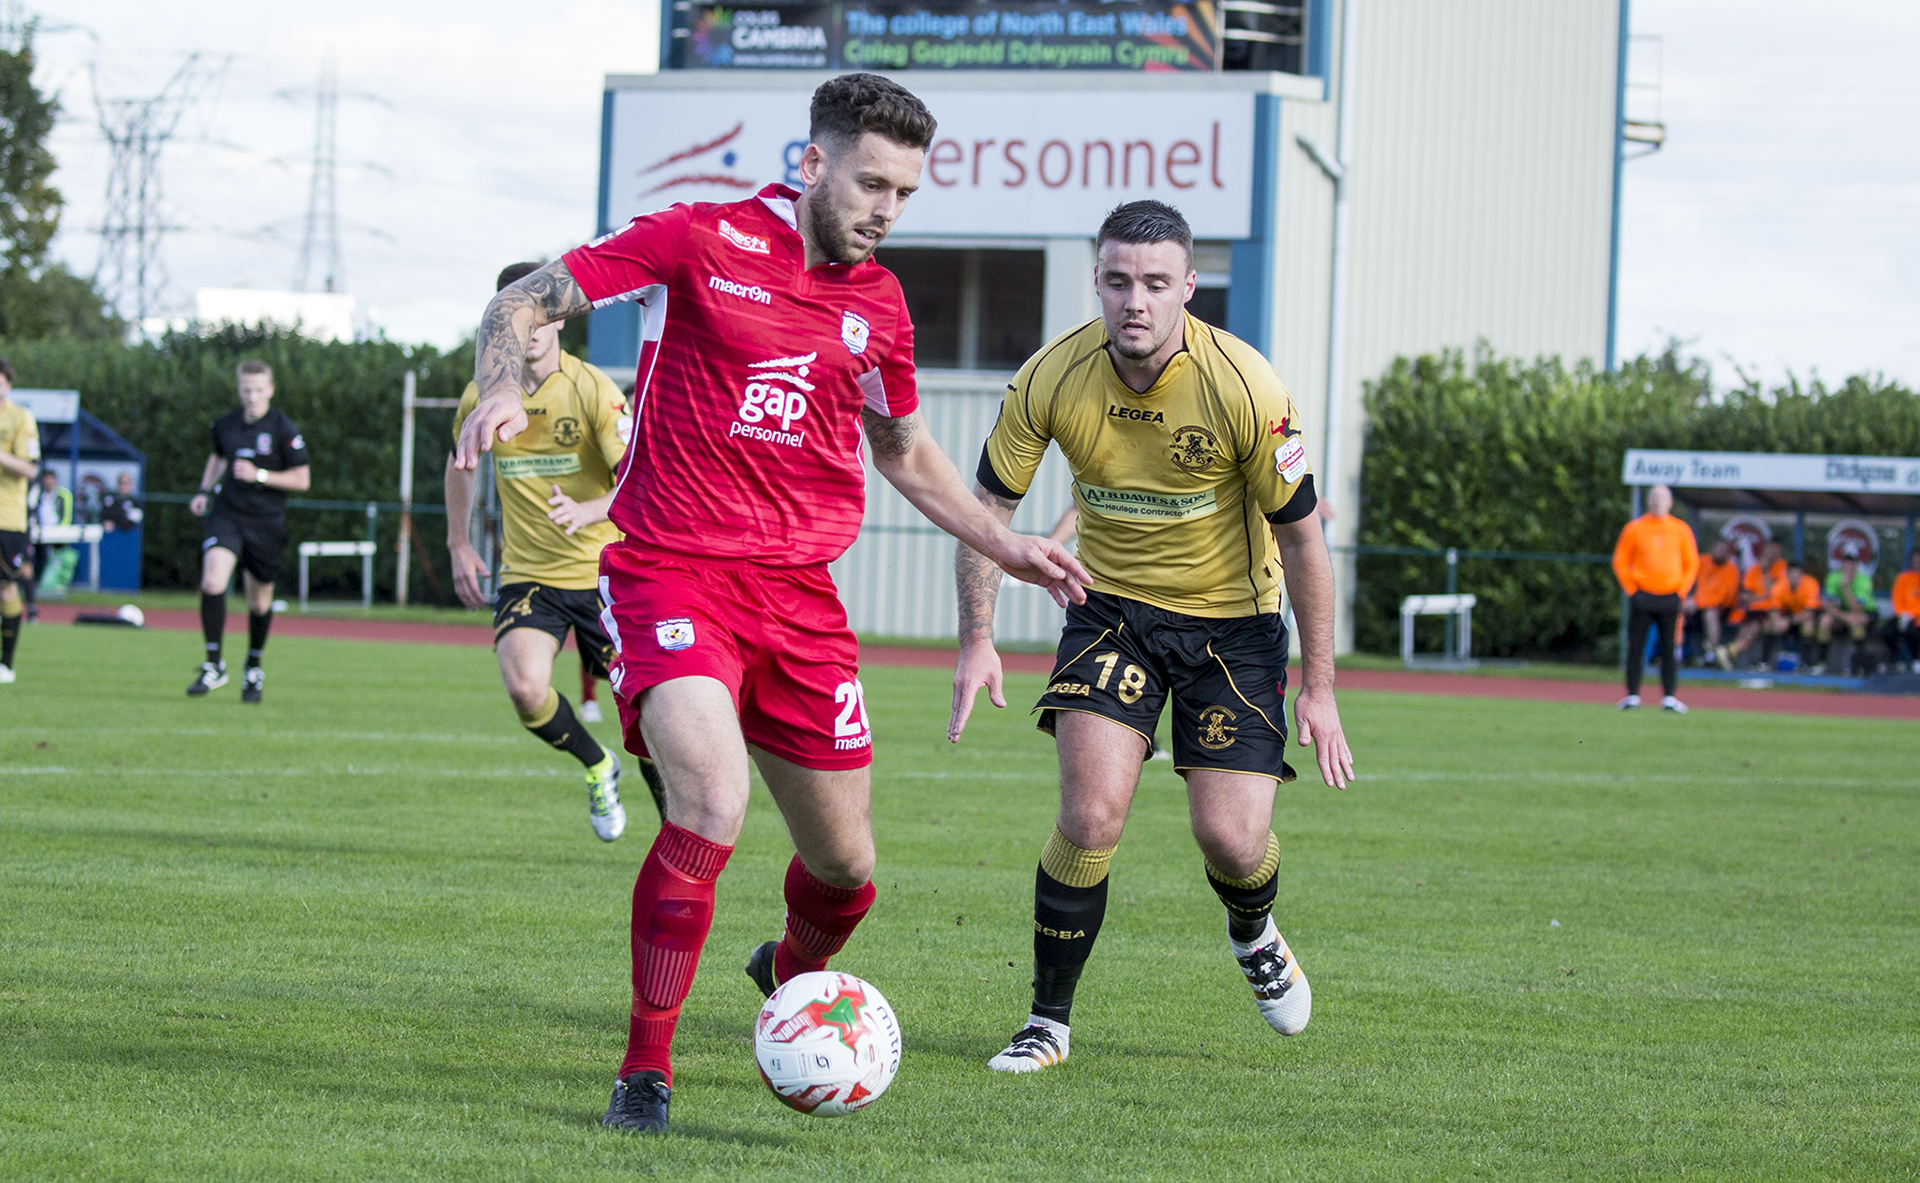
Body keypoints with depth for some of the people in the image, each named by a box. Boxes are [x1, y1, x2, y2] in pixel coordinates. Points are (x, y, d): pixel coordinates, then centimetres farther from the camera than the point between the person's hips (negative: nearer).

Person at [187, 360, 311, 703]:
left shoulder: (283, 429, -7)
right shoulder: (225, 424, 5)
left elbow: (302, 480, -5)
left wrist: (259, 475, -16)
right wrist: (205, 490, 13)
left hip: (266, 522, -2)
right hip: (226, 514, 2)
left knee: (260, 601, 10)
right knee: (212, 583, -21)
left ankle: (254, 671, 34)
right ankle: (214, 666, -12)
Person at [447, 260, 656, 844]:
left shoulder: (593, 390, -11)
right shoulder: (483, 396, 1)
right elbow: (461, 463, 22)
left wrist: (587, 511, -37)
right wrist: (458, 544, 16)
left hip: (603, 571, -2)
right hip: (527, 575, 2)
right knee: (525, 690, -21)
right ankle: (597, 767, 10)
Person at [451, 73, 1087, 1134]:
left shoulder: (877, 303, 11)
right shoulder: (698, 242, -5)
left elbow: (905, 452, 28)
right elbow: (525, 302, -2)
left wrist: (1004, 547, 21)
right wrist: (502, 388, -21)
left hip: (799, 597, 5)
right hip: (670, 574, -5)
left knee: (846, 864, 10)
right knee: (712, 808, -28)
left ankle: (792, 976, 47)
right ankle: (645, 1074, -15)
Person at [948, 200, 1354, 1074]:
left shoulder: (1245, 389, -23)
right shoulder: (1051, 378, -17)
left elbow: (1301, 537, -13)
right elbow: (988, 507, -4)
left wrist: (1318, 687, -10)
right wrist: (978, 640, -13)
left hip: (1233, 620, -1)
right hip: (1112, 607, 1)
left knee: (1231, 837, -7)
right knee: (1091, 814, -16)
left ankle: (1254, 934, 31)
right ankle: (1049, 1020, 1)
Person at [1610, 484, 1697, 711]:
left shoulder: (1681, 530, 9)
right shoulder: (1634, 529, 5)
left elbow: (1692, 563, 13)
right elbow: (1620, 562, 6)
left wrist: (1681, 590, 2)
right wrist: (1631, 589, -3)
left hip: (1671, 597, 1)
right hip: (1642, 597, -1)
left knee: (1670, 648, -2)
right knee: (1636, 647, -2)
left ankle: (1669, 697, 0)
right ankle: (1632, 695, 3)